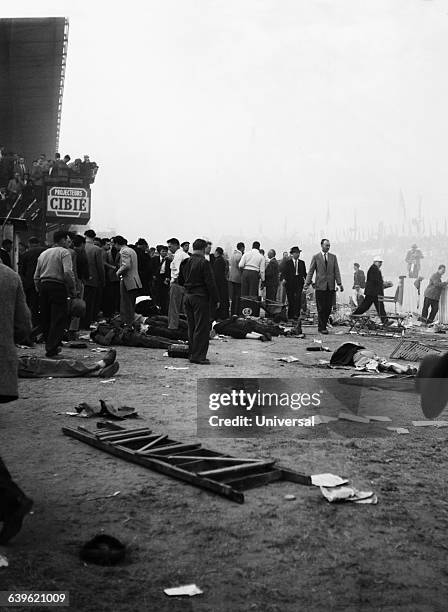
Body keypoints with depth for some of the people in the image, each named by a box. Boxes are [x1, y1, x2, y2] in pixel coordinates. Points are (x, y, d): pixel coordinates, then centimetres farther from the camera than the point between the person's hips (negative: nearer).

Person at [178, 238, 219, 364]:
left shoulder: (185, 262, 9)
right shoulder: (203, 262, -14)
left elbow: (180, 281, 17)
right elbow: (210, 283, -15)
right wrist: (215, 300, -10)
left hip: (188, 296, 8)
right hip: (200, 297, -8)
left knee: (192, 327, 14)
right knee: (202, 327, -3)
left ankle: (192, 353, 19)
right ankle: (198, 356, -4)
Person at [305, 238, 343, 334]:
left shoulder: (333, 257, 10)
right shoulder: (316, 257, 3)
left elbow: (336, 271, 6)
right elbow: (311, 271, 1)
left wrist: (339, 283, -4)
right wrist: (307, 283, -8)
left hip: (330, 286, 3)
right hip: (320, 286, -3)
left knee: (328, 308, 3)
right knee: (321, 308, -1)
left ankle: (323, 325, 15)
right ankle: (322, 327, 6)